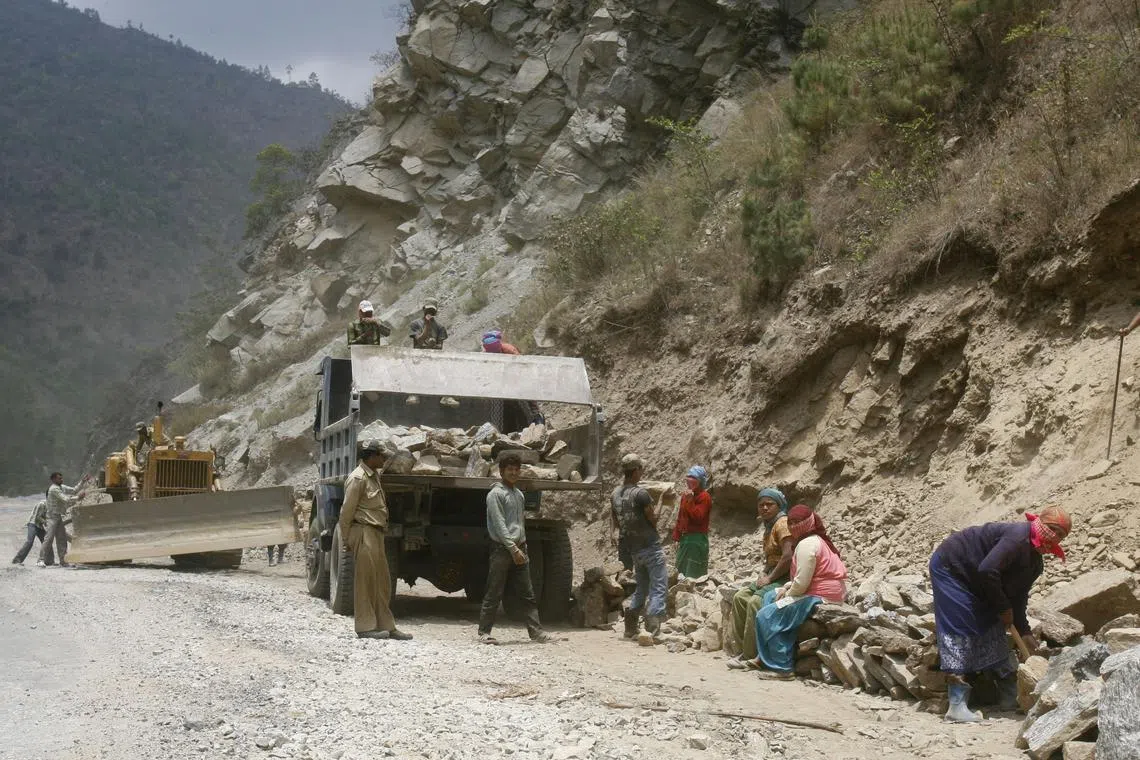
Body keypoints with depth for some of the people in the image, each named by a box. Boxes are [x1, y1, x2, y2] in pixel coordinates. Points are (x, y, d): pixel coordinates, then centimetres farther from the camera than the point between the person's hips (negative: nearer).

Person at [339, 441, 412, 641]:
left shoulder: (374, 476, 16)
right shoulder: (357, 478, -13)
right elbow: (347, 511, -12)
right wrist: (346, 540, -9)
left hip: (376, 534, 9)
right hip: (364, 534, -9)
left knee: (382, 583, 10)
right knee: (365, 581, -5)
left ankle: (385, 626, 15)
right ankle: (365, 627, 0)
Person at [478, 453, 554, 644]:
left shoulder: (519, 494, 17)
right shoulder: (496, 494, -7)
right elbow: (499, 525, -14)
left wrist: (523, 548, 16)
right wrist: (513, 548, -19)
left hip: (518, 550, 7)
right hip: (502, 549, -7)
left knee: (528, 593, 5)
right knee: (494, 594, -3)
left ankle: (536, 631, 6)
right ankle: (484, 632, 3)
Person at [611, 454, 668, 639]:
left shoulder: (615, 494, 5)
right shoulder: (640, 493, -18)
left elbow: (614, 523, 15)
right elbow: (654, 519, -10)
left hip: (633, 549, 7)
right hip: (650, 546, -7)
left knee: (642, 587, 19)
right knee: (658, 588, -4)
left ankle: (631, 627, 15)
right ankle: (651, 629, -15)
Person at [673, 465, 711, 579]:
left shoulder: (704, 497, -9)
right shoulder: (685, 496, 15)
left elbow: (698, 518, -19)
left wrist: (690, 501, -21)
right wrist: (676, 538, 14)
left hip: (697, 539, -8)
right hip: (684, 538, 8)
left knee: (694, 574, -8)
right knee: (681, 570, 10)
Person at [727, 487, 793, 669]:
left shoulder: (783, 523, -13)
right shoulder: (769, 527, 18)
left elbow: (788, 557, -25)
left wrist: (769, 579, -18)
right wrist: (763, 574, 3)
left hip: (785, 578, -10)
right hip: (771, 576, 10)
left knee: (755, 602, -26)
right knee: (740, 597, -1)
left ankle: (751, 656, -20)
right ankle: (744, 648, 0)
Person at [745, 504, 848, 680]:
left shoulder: (807, 544, -17)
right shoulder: (818, 540, 18)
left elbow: (802, 582, -22)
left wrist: (787, 595, -5)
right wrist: (787, 587, 8)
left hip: (820, 598, -11)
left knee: (766, 616, -11)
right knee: (770, 597, 20)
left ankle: (783, 668, -13)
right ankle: (765, 657, 16)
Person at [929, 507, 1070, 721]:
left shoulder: (1035, 564, 4)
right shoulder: (1019, 537, -28)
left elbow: (1018, 598, 9)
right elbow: (987, 571, -35)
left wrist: (1024, 633, -1)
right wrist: (1003, 608, -21)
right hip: (949, 568, -10)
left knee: (992, 630, 9)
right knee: (960, 631, -16)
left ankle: (1011, 695, 18)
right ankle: (957, 706, -20)